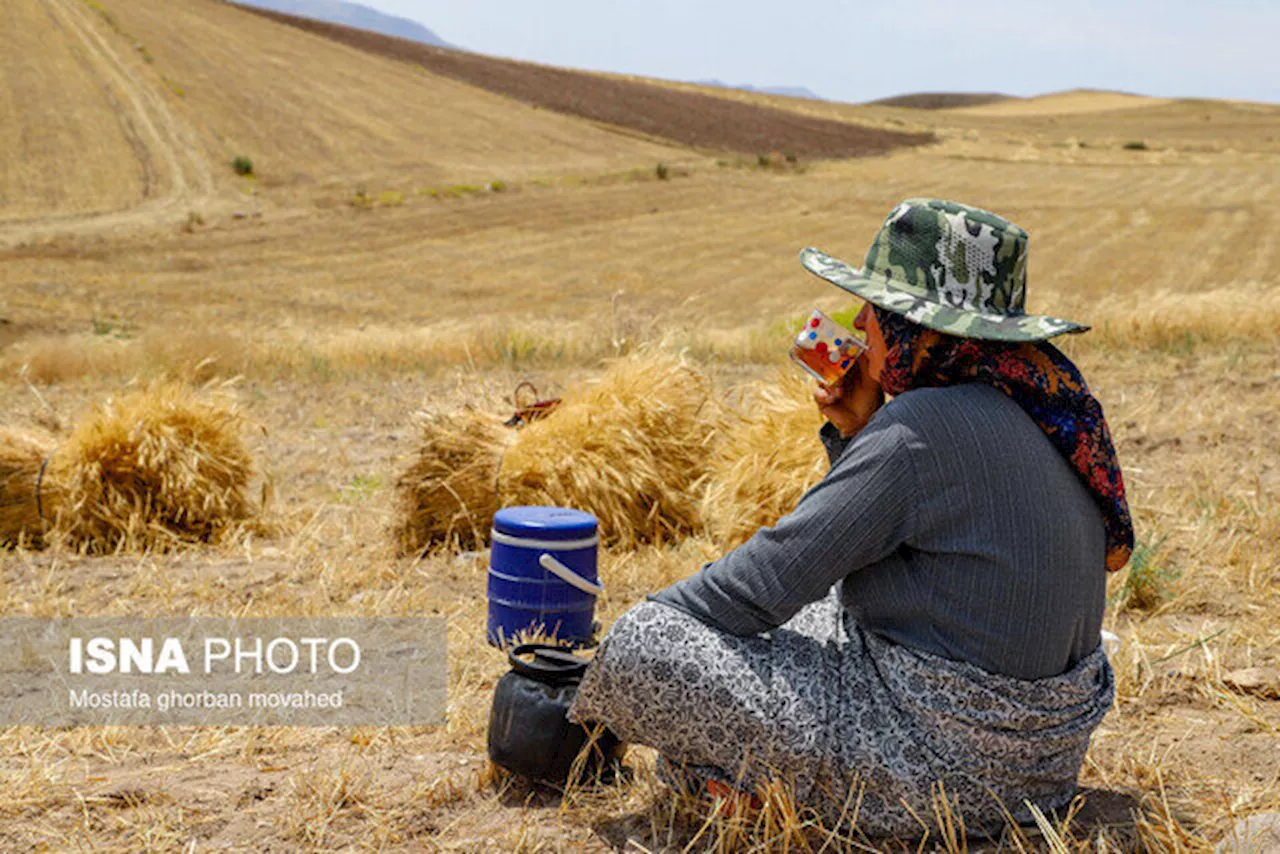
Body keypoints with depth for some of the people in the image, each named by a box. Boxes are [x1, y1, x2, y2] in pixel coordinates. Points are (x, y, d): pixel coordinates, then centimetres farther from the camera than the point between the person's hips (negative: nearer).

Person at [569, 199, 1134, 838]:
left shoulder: (926, 429, -23)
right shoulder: (1033, 404, 6)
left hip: (941, 771, -10)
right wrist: (859, 433, 4)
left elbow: (776, 572, -17)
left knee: (641, 641, -13)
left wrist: (647, 622, -3)